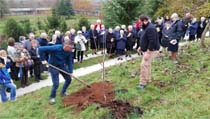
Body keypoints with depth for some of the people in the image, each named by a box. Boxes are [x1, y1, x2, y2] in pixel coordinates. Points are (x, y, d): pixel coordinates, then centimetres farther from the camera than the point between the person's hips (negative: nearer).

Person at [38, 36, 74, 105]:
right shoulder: (55, 48, -32)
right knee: (56, 84, -8)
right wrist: (43, 60, -27)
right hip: (53, 67, -6)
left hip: (62, 66, 6)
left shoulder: (69, 52, -15)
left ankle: (63, 92, 35)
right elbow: (41, 49, -30)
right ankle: (52, 97, 17)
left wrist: (70, 72, -12)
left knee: (69, 79, 11)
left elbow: (70, 62, -6)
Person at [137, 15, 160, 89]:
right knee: (147, 64, 18)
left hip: (150, 50, -11)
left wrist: (147, 52, -27)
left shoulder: (150, 28, -23)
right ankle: (147, 79, 31)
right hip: (146, 49, 11)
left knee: (144, 65, -11)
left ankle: (143, 83, -4)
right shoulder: (146, 27, 11)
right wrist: (141, 47, 17)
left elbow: (152, 41, -28)